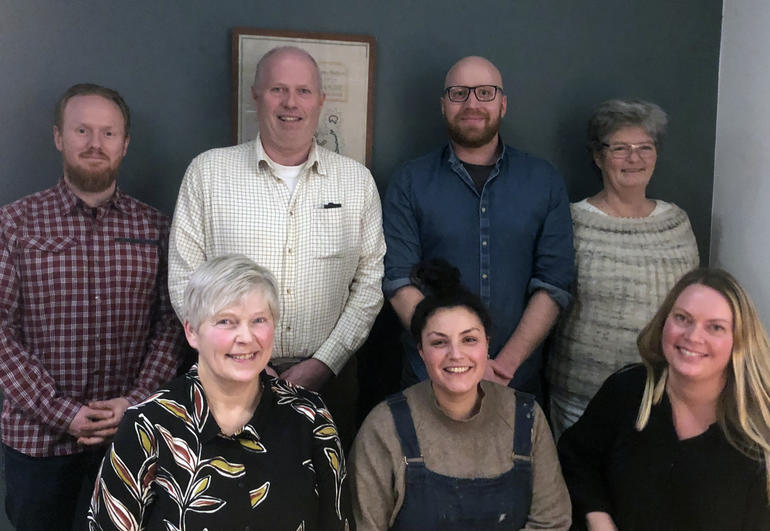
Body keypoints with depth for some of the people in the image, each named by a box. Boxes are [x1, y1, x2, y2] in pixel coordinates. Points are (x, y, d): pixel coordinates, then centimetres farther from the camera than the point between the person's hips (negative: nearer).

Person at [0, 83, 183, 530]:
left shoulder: (154, 228, 3)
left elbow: (172, 323, 0)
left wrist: (136, 401, -12)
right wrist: (61, 412, -14)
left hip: (130, 431, 2)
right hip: (38, 434, -1)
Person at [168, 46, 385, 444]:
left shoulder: (357, 181, 5)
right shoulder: (208, 172, 1)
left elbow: (371, 281, 4)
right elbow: (184, 278, -1)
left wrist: (324, 362, -7)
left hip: (327, 378, 1)